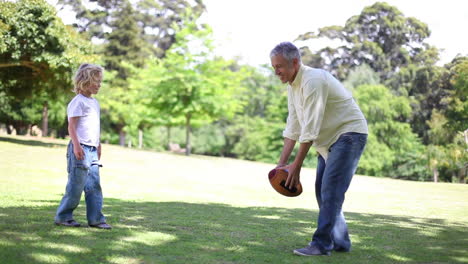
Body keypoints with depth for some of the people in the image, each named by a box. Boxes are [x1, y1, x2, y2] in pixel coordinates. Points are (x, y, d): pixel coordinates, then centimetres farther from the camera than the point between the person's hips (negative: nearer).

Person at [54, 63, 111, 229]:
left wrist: (98, 145, 24)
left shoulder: (94, 102, 18)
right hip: (80, 149, -8)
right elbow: (71, 126, -13)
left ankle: (95, 218, 8)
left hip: (92, 150, 8)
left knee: (94, 186, 6)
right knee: (76, 185, -4)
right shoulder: (78, 101, -8)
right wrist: (76, 145, -22)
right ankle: (63, 216, 7)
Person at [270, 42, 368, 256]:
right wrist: (281, 163, 3)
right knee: (322, 190, 9)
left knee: (330, 189, -14)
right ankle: (340, 242, 18)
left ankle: (321, 244, -10)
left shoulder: (313, 81, -24)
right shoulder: (292, 86, 6)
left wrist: (296, 165, -20)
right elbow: (293, 128, 8)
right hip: (330, 138, 10)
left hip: (349, 133, -10)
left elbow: (310, 129, -25)